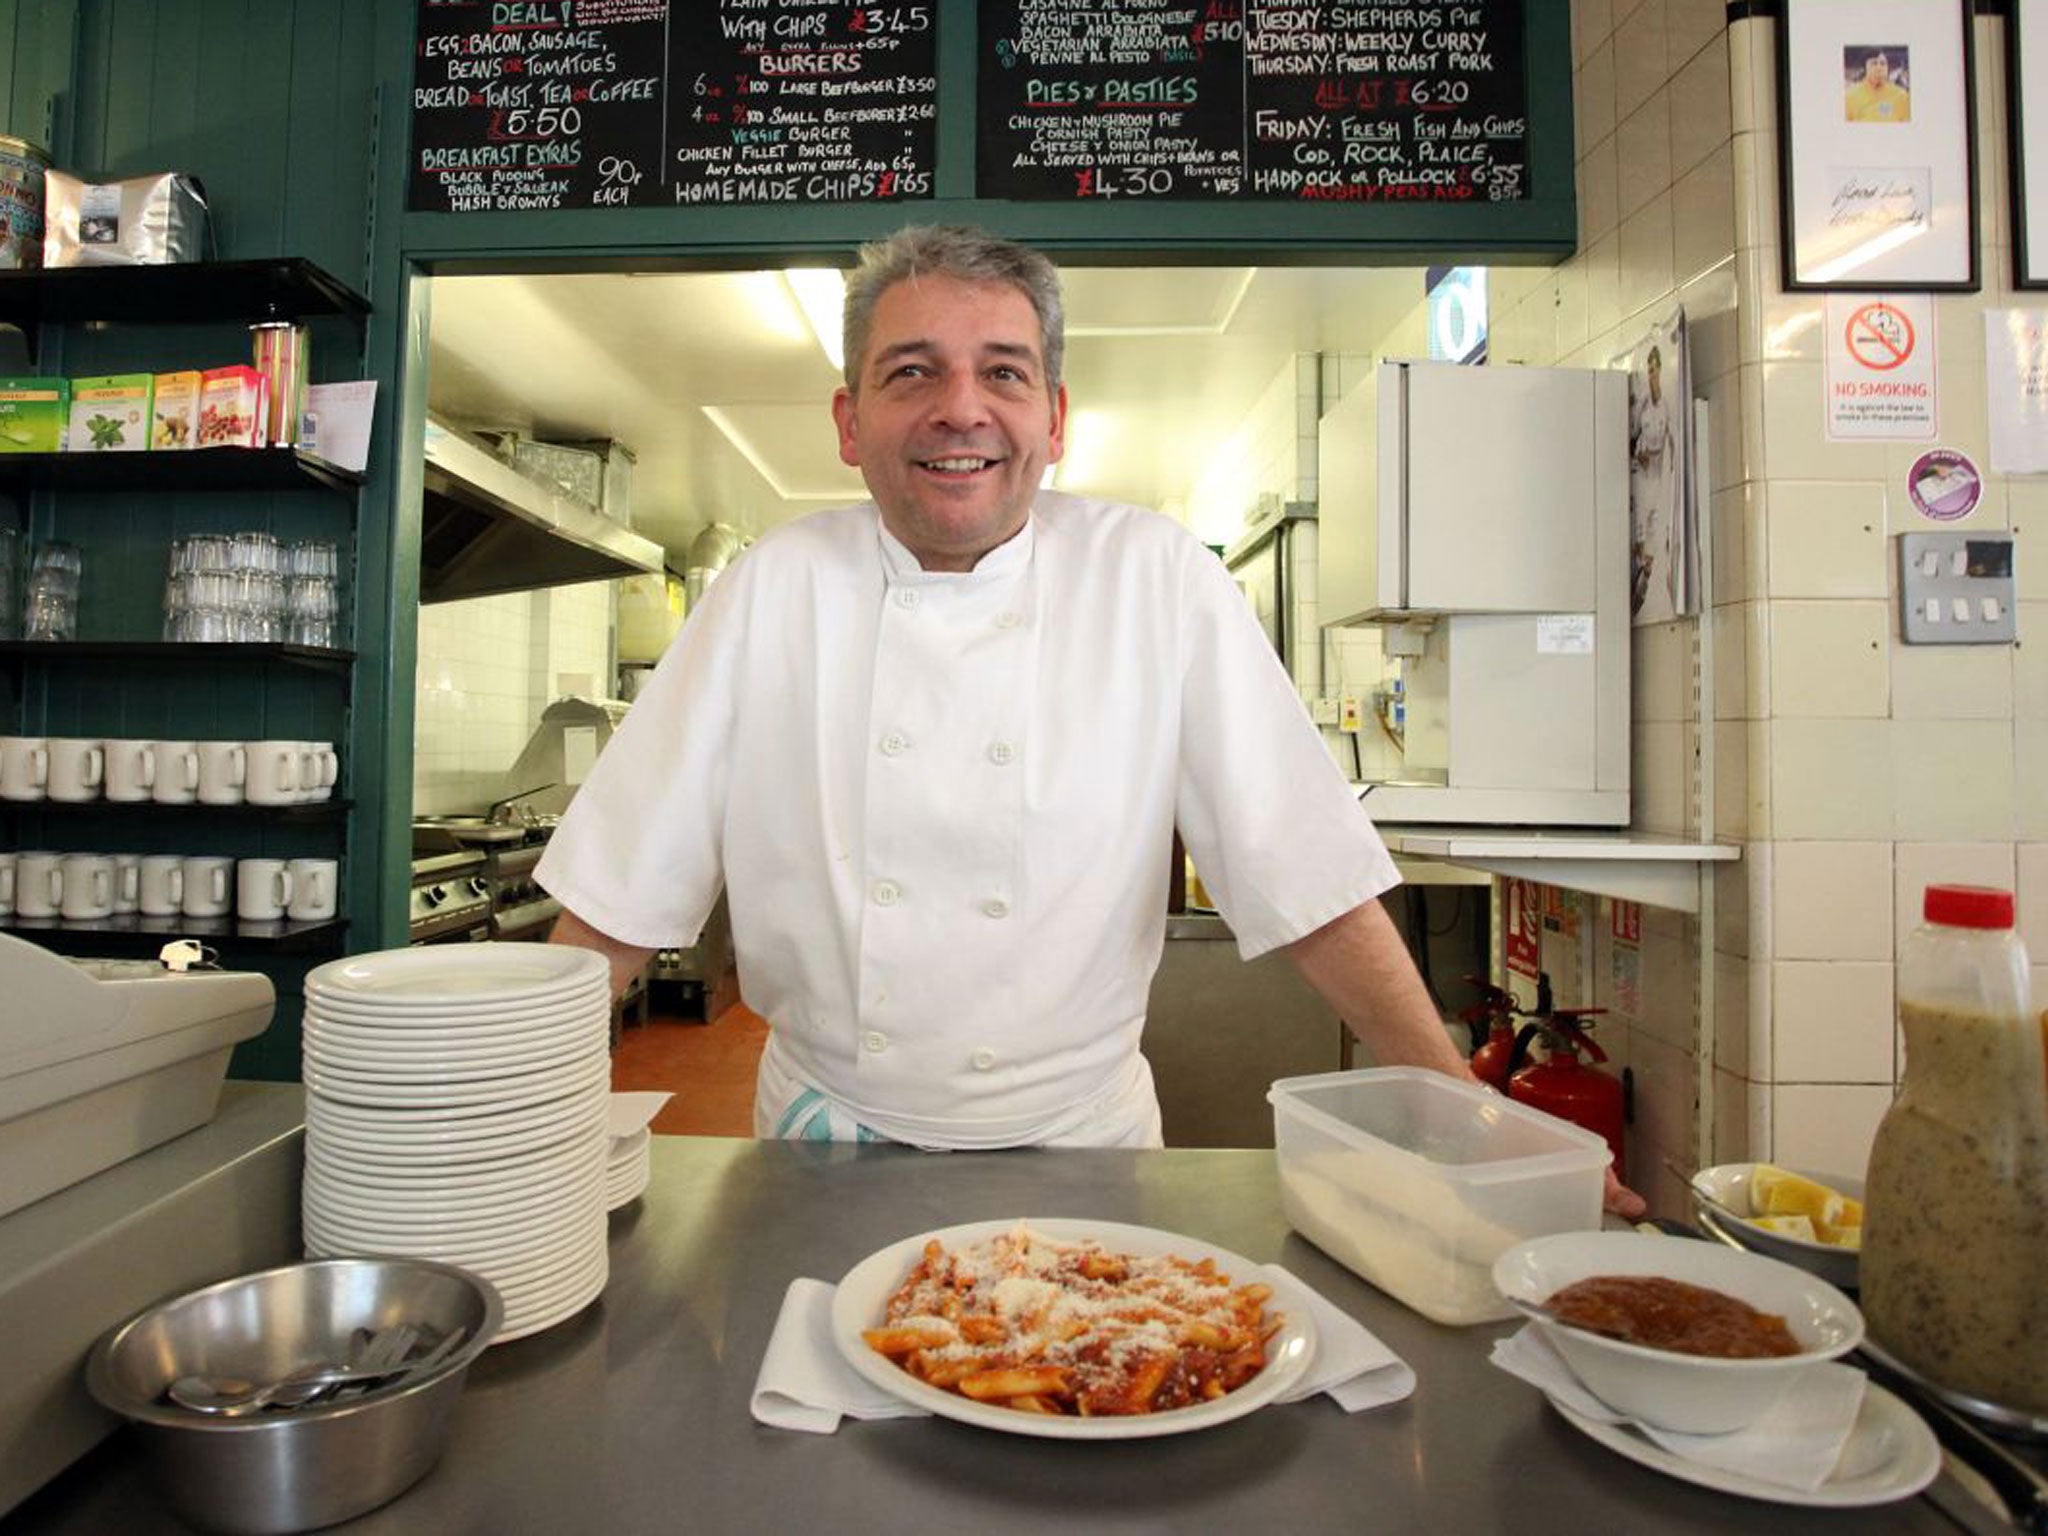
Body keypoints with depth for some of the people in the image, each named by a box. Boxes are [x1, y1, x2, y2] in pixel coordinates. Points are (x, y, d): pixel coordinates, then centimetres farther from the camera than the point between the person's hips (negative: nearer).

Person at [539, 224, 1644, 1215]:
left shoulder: (1158, 580, -9)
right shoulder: (773, 589, -5)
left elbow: (1308, 879, -8)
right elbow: (619, 893, -3)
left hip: (1076, 1142, 0)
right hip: (826, 1139, 1)